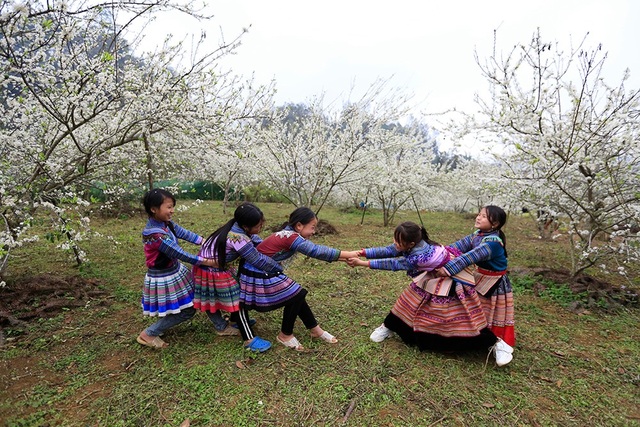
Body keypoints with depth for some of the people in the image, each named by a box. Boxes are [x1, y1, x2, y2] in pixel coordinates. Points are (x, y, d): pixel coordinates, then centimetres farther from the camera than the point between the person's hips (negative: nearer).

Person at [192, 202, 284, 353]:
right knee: (237, 299, -1)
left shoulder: (237, 228, -3)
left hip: (217, 268, 9)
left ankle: (237, 321, 44)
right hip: (214, 273, -9)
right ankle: (250, 340, 7)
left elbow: (255, 240, 8)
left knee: (236, 295, 23)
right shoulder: (239, 238, -31)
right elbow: (258, 260, -28)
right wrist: (278, 268, -15)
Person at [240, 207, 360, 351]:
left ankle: (315, 329, 22)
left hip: (266, 273, 9)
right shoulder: (291, 237, -26)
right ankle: (285, 335, 13)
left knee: (297, 295, 9)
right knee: (295, 297, -6)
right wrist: (348, 254, -25)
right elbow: (317, 251, -29)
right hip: (258, 275, -9)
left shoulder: (289, 235, 4)